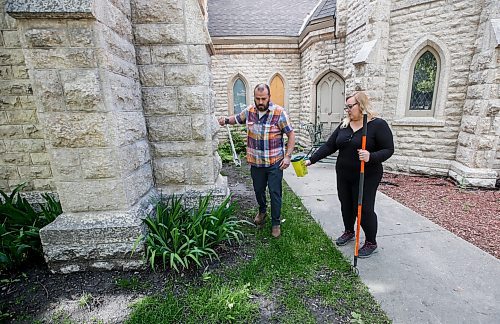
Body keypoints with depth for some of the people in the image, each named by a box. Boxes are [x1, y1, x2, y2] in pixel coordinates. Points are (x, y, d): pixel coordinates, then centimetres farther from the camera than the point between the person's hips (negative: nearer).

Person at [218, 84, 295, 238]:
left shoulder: (279, 112, -12)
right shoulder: (249, 111, 0)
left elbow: (291, 134, -8)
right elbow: (236, 119, 20)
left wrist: (288, 156, -15)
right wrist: (226, 120, -1)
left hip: (275, 162, -4)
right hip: (256, 162, 4)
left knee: (275, 193, 3)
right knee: (258, 190, 20)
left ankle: (276, 223, 23)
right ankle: (262, 210, 49)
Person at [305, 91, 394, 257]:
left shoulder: (378, 124, -10)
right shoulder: (344, 125, 5)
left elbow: (388, 149, -11)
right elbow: (329, 146, 2)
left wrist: (371, 157, -30)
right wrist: (311, 160, -5)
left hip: (367, 177, -5)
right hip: (343, 175, 6)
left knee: (364, 209, 3)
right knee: (346, 205, 16)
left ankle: (371, 242, 26)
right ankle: (349, 232, 41)